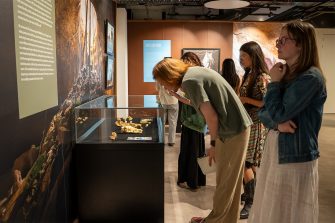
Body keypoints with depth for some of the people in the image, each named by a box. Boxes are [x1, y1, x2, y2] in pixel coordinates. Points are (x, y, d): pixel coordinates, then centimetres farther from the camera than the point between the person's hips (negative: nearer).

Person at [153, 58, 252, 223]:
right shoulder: (196, 70, 9)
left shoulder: (189, 81, -17)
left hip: (233, 131, -9)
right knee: (231, 181, 16)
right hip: (239, 126, 9)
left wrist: (213, 144, -9)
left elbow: (211, 117, -20)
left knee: (225, 181, 5)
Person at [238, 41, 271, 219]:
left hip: (255, 125, -8)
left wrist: (246, 99, -20)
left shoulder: (262, 77, -15)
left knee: (246, 163, -5)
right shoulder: (248, 75, 12)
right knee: (248, 163, 15)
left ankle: (251, 203, 6)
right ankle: (249, 193, 29)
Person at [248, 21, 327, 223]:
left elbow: (277, 113, -22)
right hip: (275, 149, 8)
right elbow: (263, 113, 6)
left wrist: (275, 82, -11)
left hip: (295, 156, -8)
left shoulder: (310, 77, -18)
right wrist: (277, 124, -14)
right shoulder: (286, 73, 9)